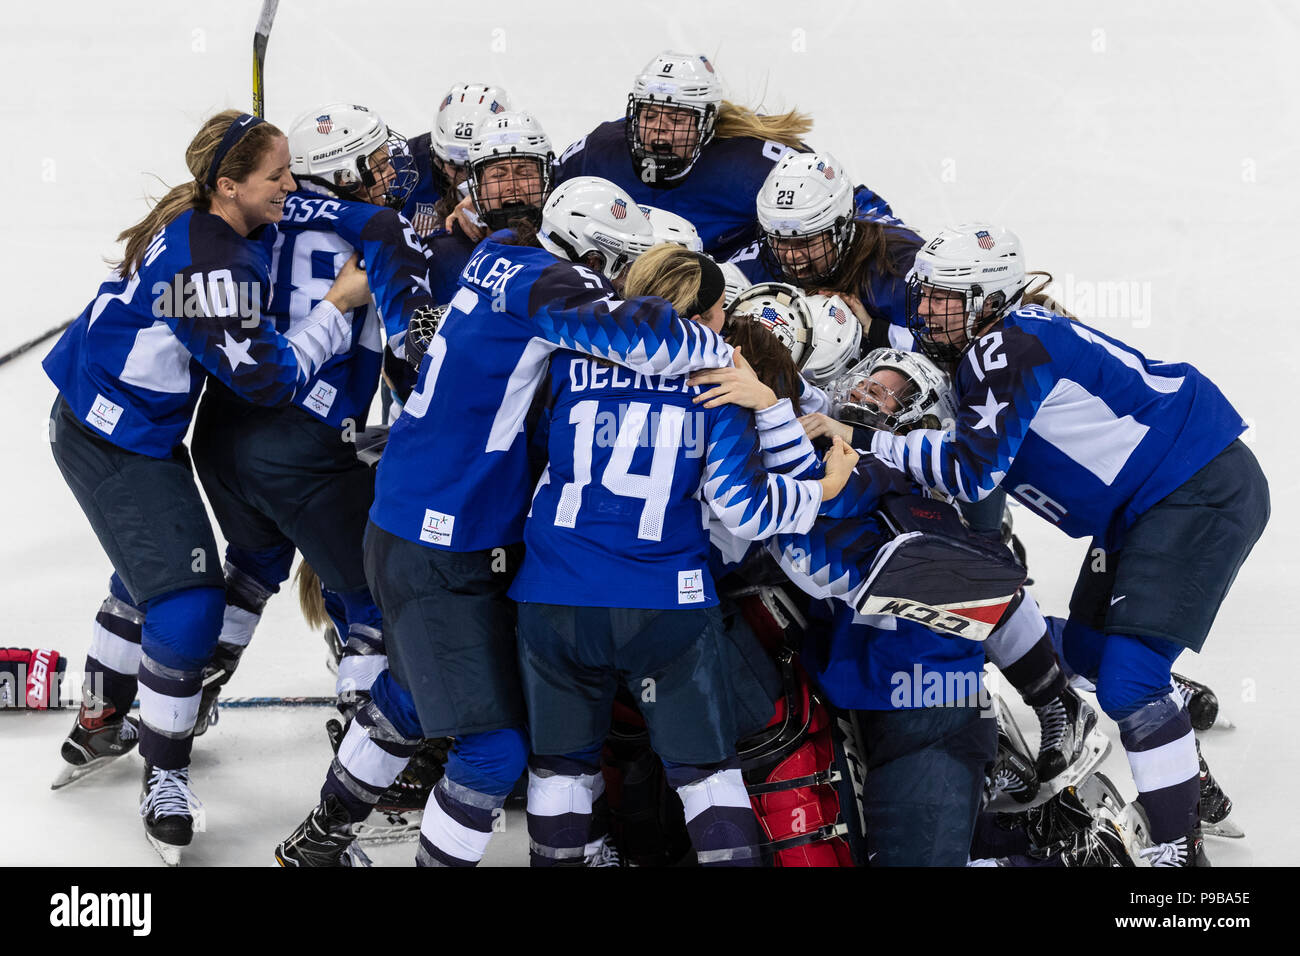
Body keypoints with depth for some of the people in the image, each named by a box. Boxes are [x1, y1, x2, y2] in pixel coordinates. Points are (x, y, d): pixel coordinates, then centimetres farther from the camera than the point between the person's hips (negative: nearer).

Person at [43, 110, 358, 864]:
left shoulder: (205, 222, -1)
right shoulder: (209, 265, -29)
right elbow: (270, 379, -25)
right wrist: (338, 306, -17)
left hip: (124, 426, 11)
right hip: (113, 446, -11)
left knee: (153, 572, 27)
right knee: (187, 602, -11)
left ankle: (98, 730, 45)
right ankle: (165, 776, 4)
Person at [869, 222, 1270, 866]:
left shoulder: (1010, 347, -20)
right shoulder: (980, 355, 10)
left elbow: (971, 472, -24)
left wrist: (865, 438, -21)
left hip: (1204, 492, -11)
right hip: (1143, 506, 11)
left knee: (1128, 677, -17)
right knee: (1090, 653, 20)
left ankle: (1180, 848, -8)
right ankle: (1192, 787, 37)